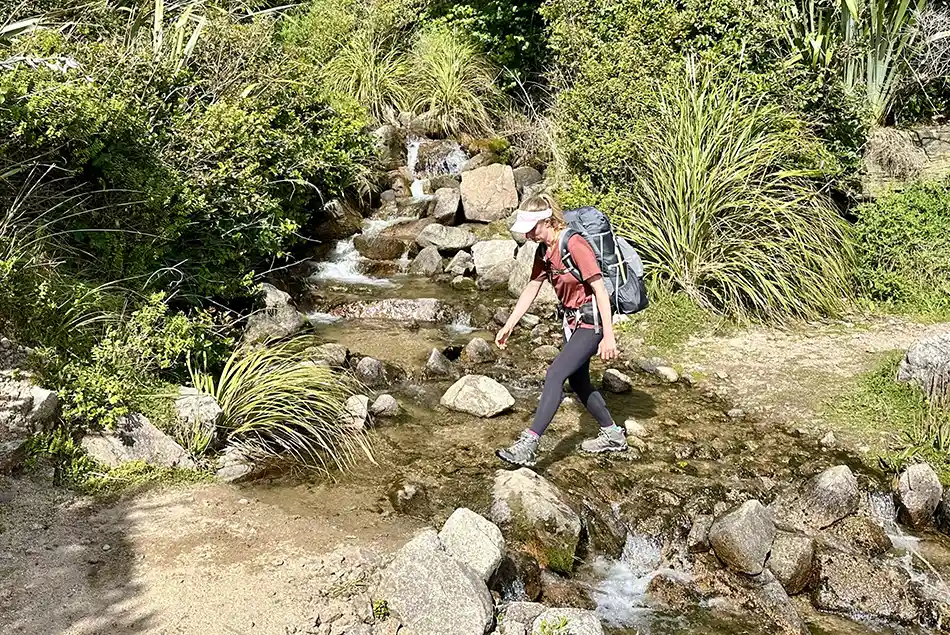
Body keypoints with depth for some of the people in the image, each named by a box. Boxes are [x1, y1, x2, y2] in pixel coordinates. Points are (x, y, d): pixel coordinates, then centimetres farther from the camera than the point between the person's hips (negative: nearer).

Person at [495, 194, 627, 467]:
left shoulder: (574, 245, -23)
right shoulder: (544, 250, 4)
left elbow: (600, 290, -23)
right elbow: (531, 290, 13)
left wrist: (608, 336, -25)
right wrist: (508, 326, 12)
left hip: (591, 321, -10)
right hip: (572, 319, 10)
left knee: (555, 375, -17)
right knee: (578, 381, 17)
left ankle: (527, 446, -19)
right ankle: (613, 435, 34)